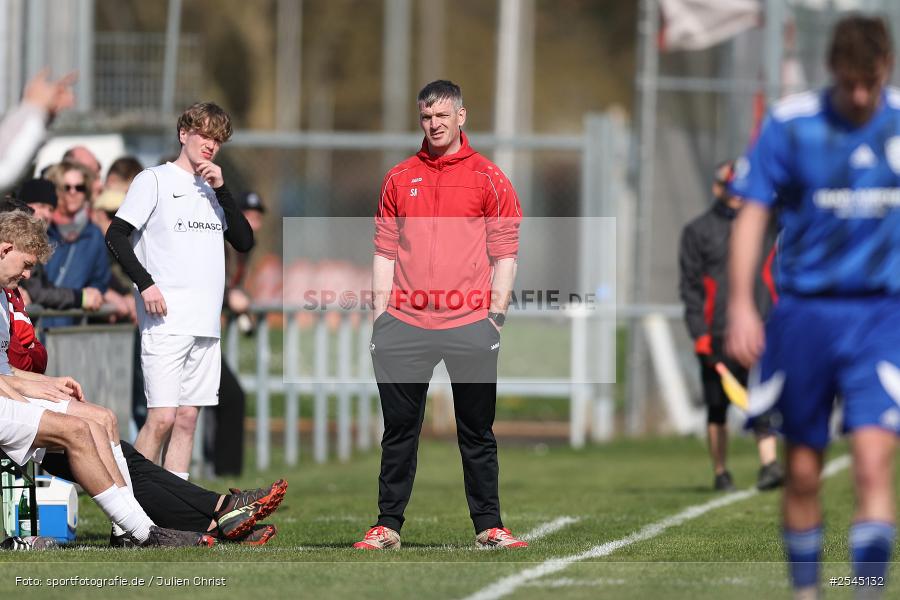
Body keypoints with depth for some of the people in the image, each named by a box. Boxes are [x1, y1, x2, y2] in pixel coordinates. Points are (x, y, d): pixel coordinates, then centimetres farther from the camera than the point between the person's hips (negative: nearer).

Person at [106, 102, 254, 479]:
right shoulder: (155, 180, 2)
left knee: (188, 418, 5)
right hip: (166, 321, -6)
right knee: (162, 417, -13)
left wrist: (221, 190, 2)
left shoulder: (213, 189, 20)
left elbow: (244, 242, 10)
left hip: (206, 323, 6)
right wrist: (145, 283, -15)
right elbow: (115, 236, -4)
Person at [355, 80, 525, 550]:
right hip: (406, 322, 2)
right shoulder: (399, 179, 12)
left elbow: (505, 251, 3)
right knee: (399, 430, 3)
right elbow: (385, 250, 13)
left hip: (470, 323, -2)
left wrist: (497, 312, -5)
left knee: (477, 432, 3)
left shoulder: (488, 179, 4)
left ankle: (489, 526, 8)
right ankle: (388, 525, 7)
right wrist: (381, 310, 5)